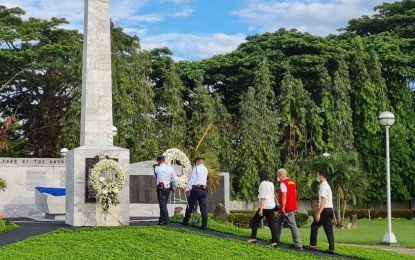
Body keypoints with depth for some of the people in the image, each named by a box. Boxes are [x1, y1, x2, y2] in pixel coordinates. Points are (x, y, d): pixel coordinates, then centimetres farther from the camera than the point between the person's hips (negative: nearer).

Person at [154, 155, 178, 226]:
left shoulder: (157, 168, -8)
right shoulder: (171, 168, 0)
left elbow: (155, 176, 9)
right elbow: (174, 179, 3)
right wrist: (174, 187, 14)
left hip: (161, 188, -5)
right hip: (168, 187, 5)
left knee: (163, 205, -1)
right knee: (164, 204, 16)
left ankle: (166, 222, -4)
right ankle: (161, 220, 24)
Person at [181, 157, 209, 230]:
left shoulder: (196, 168, -4)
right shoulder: (206, 169, 14)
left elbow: (192, 180, -8)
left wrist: (187, 189, -5)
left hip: (196, 189, -5)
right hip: (204, 190, 5)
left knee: (190, 206, 7)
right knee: (204, 208, 0)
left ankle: (185, 222, 16)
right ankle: (204, 225, -4)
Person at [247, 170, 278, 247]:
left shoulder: (263, 183, -10)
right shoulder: (271, 183, 14)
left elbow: (263, 197, -16)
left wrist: (261, 209, -18)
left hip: (265, 206, -7)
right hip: (272, 206, 7)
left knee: (255, 221, 8)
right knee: (272, 224, 3)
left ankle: (253, 238, 7)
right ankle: (274, 242, -2)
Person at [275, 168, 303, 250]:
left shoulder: (283, 183, -13)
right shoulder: (292, 183, 13)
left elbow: (284, 196, -21)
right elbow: (294, 195, 16)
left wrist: (283, 208, -21)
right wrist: (294, 208, 19)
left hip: (286, 208, -9)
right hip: (292, 207, 9)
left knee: (293, 226, -9)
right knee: (279, 222, 18)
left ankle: (298, 245, -10)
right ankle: (276, 239, 25)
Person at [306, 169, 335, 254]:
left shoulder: (323, 187, -14)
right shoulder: (326, 186, 17)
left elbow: (323, 201, -20)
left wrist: (318, 213, -22)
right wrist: (318, 212, 24)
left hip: (325, 210, -9)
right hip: (329, 210, 9)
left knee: (314, 226, 2)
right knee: (328, 229, 6)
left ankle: (313, 245, 6)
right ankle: (331, 248, 3)